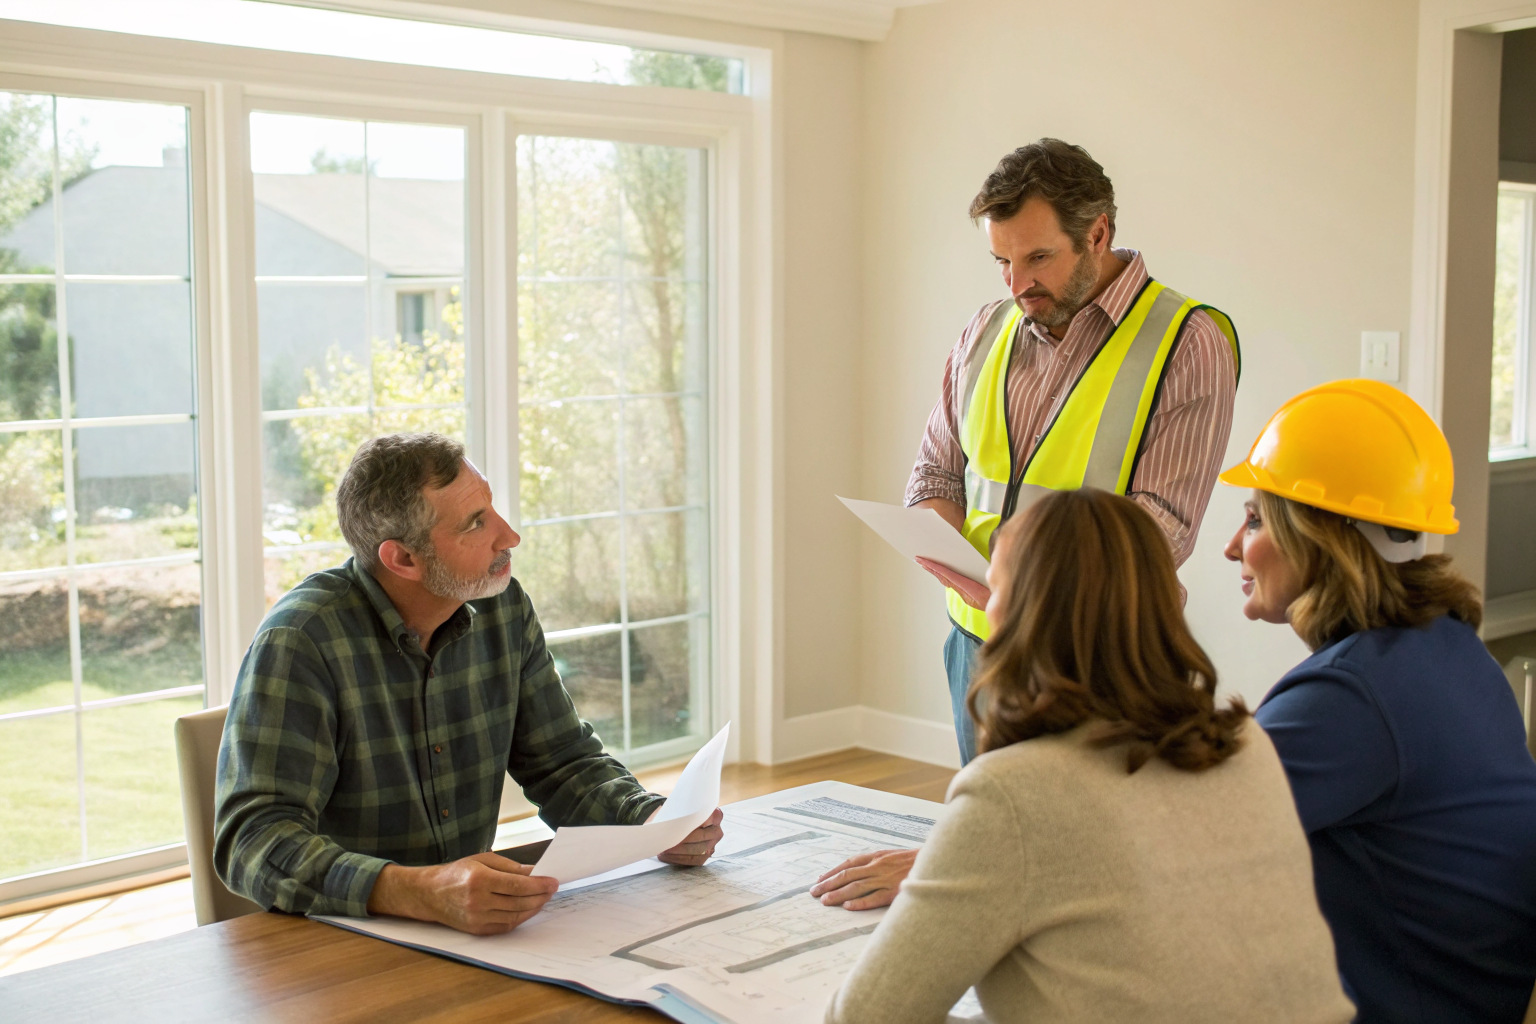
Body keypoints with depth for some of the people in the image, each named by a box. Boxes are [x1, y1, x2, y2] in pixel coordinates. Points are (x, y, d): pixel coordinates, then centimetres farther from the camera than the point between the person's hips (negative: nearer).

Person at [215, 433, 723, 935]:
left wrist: (655, 822, -11)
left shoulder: (503, 607, 1)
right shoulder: (298, 642, -18)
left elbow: (564, 765, 10)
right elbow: (253, 839, -26)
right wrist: (420, 893, -41)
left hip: (472, 925, 5)